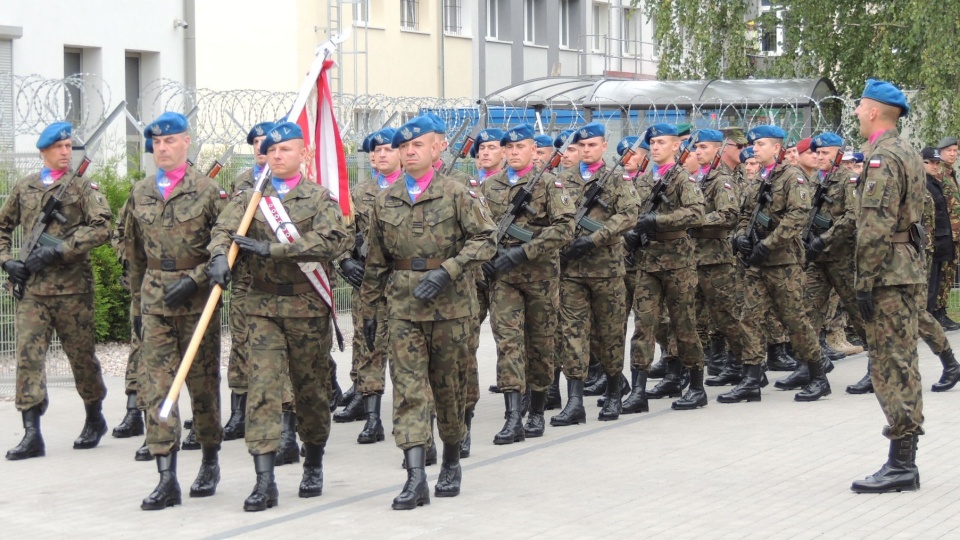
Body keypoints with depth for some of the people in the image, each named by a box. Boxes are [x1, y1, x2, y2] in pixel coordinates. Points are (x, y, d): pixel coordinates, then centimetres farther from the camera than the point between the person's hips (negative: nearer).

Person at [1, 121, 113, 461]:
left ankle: (95, 419, 28)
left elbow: (101, 228, -11)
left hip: (72, 288, -2)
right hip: (32, 289, 2)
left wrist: (58, 250, -18)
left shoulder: (83, 187, 2)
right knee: (28, 356, -7)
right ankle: (32, 434, -8)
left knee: (81, 356, 7)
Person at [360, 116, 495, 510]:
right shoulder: (385, 201, 9)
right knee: (408, 386, -9)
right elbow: (375, 261, 15)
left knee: (449, 386, 9)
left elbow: (485, 240, -8)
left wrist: (446, 271, -19)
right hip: (403, 304, 2)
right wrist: (369, 310, 14)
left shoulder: (457, 194, -1)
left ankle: (451, 463, 28)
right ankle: (415, 476, -14)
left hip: (451, 304, -2)